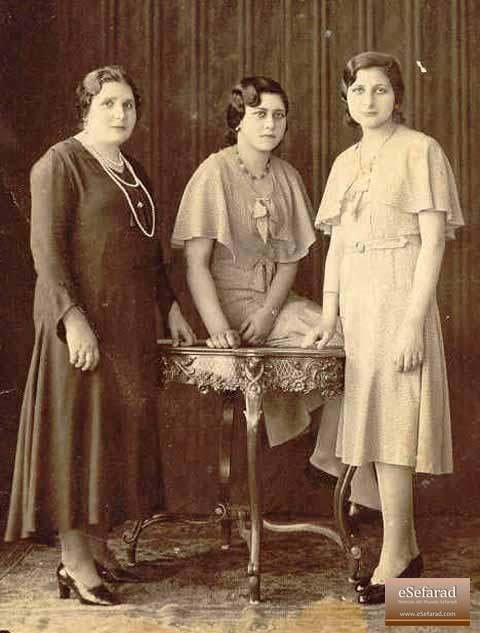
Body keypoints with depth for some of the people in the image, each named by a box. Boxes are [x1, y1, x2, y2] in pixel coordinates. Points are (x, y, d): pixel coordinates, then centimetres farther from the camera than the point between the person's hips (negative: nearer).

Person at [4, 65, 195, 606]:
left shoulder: (131, 171, 17)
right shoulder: (60, 163, -7)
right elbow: (46, 247, -15)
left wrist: (169, 307, 16)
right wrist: (73, 317, -23)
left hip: (129, 320, 8)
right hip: (82, 318, -8)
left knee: (117, 430, 10)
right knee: (77, 426, -4)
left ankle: (97, 548, 20)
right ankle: (74, 562, 3)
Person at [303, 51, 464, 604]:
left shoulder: (419, 150, -4)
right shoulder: (345, 163, 15)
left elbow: (433, 241, -10)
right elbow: (336, 245, 14)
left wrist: (413, 321, -17)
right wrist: (328, 317, 5)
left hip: (398, 297, -7)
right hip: (355, 300, 7)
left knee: (390, 428, -7)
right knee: (375, 426, 8)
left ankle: (392, 560, 1)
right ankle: (406, 550, 18)